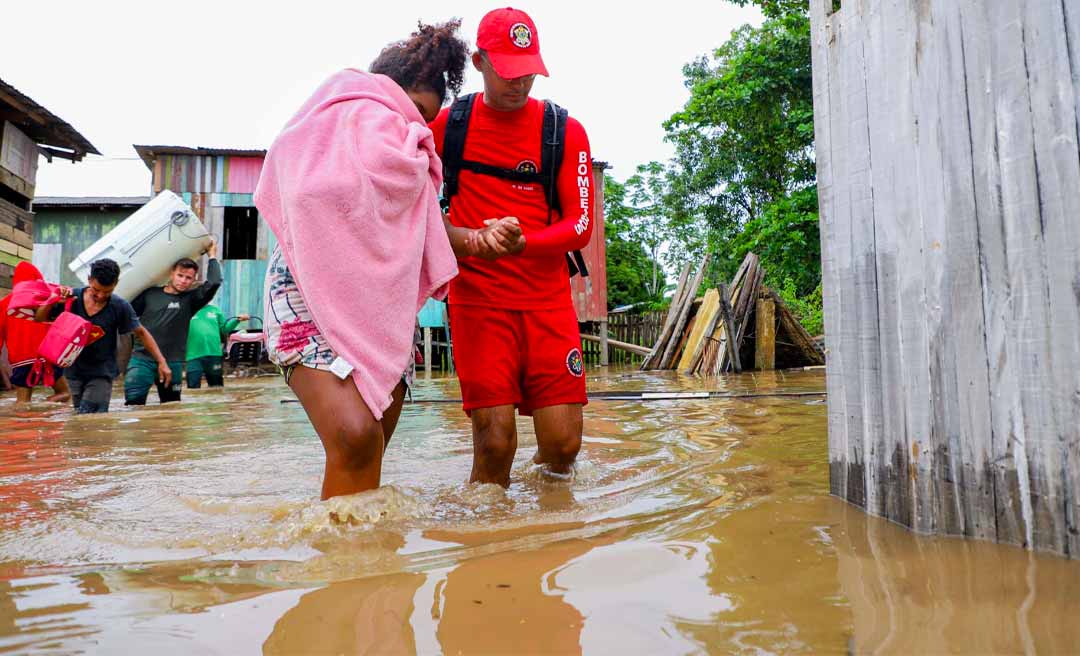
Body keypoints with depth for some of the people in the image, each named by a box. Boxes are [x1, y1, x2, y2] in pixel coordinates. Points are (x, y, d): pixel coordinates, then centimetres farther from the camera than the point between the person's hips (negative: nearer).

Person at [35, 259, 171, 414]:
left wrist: (161, 361, -9)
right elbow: (39, 318, 1)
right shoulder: (72, 297, -8)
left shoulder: (120, 307, -12)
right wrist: (53, 301, -19)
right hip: (75, 371, 3)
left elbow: (141, 333, -3)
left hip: (102, 373, -3)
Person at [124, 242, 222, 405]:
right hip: (142, 359, 0)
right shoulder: (150, 294, 6)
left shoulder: (190, 300, 1)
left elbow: (214, 283, -12)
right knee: (133, 403, -7)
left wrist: (212, 256, -2)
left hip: (172, 363, 0)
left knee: (171, 408, 10)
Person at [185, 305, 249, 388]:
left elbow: (224, 328, 18)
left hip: (214, 354, 3)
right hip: (194, 356, -3)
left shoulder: (215, 309, 13)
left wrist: (238, 320, 7)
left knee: (217, 387, 13)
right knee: (193, 388, 0)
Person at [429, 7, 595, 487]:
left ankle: (546, 473, 32)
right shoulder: (447, 123, 5)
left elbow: (581, 223, -3)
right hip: (477, 299, -1)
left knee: (563, 442, -2)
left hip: (548, 299, 1)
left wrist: (524, 243, -22)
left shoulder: (566, 131, 3)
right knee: (495, 438, -10)